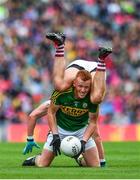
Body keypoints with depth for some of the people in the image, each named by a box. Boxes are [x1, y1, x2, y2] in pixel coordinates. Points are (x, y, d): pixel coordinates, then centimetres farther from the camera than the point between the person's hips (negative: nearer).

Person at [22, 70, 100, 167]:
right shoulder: (61, 92, -28)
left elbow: (93, 122, -11)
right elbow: (51, 112, -12)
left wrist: (84, 141, -24)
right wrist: (55, 135, -19)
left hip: (81, 129, 1)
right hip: (60, 128, -1)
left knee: (95, 165, -8)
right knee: (42, 164, -7)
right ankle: (35, 160, 30)